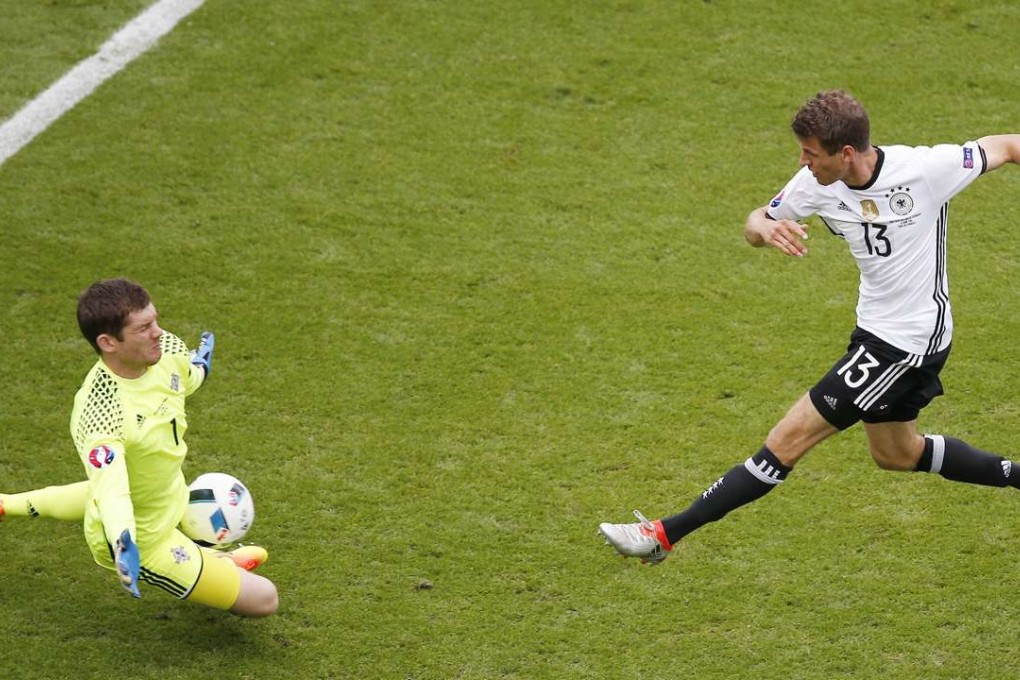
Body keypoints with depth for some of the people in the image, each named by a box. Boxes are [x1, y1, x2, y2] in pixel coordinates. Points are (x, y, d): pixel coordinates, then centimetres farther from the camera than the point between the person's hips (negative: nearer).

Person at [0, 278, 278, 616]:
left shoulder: (168, 348, -19)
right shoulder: (99, 413, -42)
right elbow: (111, 491, -49)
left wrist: (198, 370, 29)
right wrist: (124, 543, -69)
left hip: (171, 492, 9)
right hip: (145, 538, -9)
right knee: (264, 599, -6)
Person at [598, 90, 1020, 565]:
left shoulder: (926, 168, -24)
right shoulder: (817, 184, -9)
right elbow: (755, 224, 0)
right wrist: (764, 227, -24)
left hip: (910, 342, -8)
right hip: (876, 330, 8)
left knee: (790, 438, -8)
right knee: (896, 454, 27)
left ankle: (668, 534, -4)